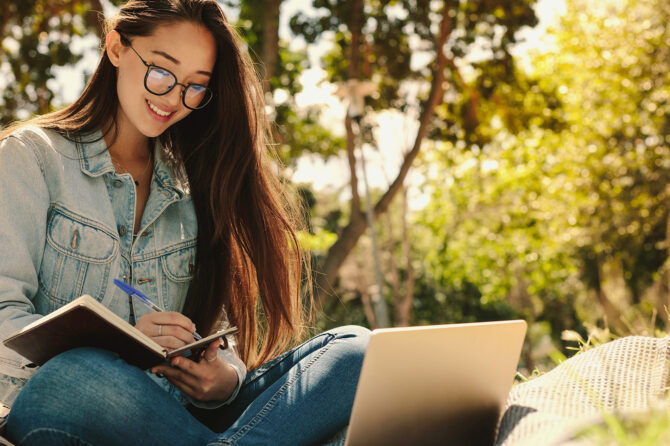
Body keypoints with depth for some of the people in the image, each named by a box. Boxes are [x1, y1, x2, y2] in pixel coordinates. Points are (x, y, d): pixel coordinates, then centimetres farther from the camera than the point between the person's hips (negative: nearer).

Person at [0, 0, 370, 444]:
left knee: (355, 350, -17)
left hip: (178, 409, 4)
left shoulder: (192, 184, 19)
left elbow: (215, 333, 14)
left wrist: (227, 378, -10)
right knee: (74, 379, -40)